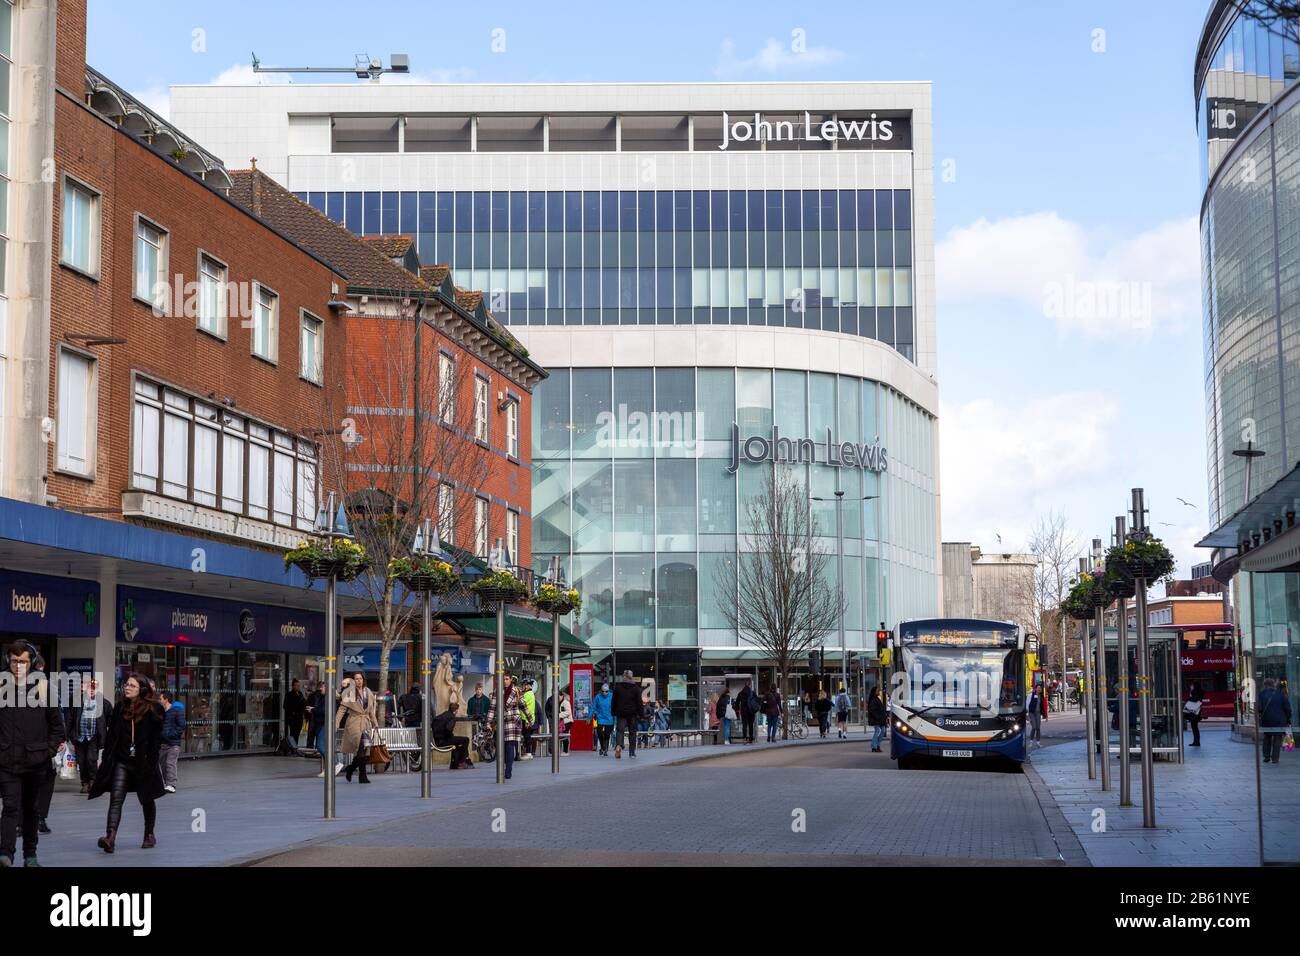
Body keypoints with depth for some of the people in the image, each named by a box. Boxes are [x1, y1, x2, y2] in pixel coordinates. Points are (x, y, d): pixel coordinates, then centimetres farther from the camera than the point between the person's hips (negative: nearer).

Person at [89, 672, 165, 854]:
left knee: (147, 800, 13)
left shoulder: (153, 710, -6)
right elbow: (111, 734, 10)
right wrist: (105, 757, 6)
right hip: (122, 761, 2)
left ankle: (149, 835, 29)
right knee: (116, 799, -12)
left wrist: (151, 763, -13)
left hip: (143, 763, -2)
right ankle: (110, 837, -23)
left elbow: (156, 739, -7)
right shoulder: (120, 708, 6)